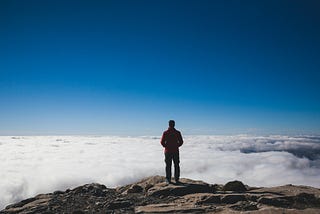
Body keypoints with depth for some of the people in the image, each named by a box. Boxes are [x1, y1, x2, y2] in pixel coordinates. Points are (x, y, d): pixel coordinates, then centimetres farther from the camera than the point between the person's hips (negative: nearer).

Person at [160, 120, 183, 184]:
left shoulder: (165, 133, -8)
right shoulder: (177, 132, -4)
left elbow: (162, 142, -8)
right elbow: (181, 142, -2)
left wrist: (166, 146, 8)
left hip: (168, 151, -1)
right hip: (176, 151, 1)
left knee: (168, 166, 7)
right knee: (176, 166, 10)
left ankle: (168, 179, 8)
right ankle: (177, 179, 11)